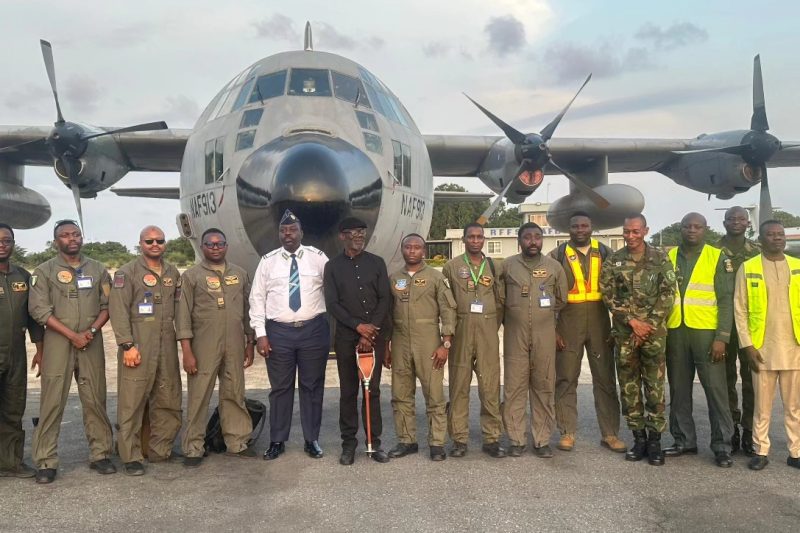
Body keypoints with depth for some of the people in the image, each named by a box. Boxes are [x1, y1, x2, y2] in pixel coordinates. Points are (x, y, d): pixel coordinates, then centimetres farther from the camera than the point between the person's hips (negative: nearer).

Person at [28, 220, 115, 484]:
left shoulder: (98, 269, 11)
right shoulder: (44, 271, 3)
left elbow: (107, 305, 8)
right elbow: (39, 309, -5)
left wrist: (92, 330, -9)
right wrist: (72, 335, -11)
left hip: (92, 343, 2)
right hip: (57, 343, -2)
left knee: (95, 400, 5)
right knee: (52, 402, -1)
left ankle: (100, 454, 14)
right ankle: (46, 461, 6)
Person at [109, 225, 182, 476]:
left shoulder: (173, 273, 16)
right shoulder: (127, 273, -1)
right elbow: (118, 311, -8)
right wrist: (127, 345, -14)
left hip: (167, 347, 6)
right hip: (137, 347, -5)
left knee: (169, 401, 8)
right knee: (132, 402, -2)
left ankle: (159, 451, 21)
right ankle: (130, 457, 8)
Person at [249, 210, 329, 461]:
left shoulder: (318, 258, 2)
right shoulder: (268, 261, 4)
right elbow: (257, 298, 3)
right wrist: (260, 334, -4)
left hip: (314, 330, 0)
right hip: (278, 331, 0)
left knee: (312, 386, 8)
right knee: (280, 388, 8)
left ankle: (312, 440, 22)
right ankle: (277, 441, 21)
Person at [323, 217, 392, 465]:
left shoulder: (376, 263, 7)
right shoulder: (333, 266, 5)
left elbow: (385, 299, 2)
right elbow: (332, 304, -1)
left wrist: (370, 332, -7)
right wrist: (358, 325, -11)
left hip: (375, 334, 1)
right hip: (346, 336, 0)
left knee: (373, 390, 4)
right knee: (348, 391, 4)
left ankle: (374, 442, 13)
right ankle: (348, 442, 13)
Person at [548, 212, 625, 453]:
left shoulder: (605, 253, 8)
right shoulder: (557, 255, 2)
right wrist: (552, 329, -5)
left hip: (599, 322, 2)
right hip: (568, 322, -1)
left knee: (605, 379, 6)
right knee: (566, 379, 3)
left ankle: (610, 433, 16)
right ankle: (567, 432, 13)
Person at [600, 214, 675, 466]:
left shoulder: (661, 259, 2)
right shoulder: (613, 261, 4)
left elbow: (667, 295, -2)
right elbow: (609, 296, -1)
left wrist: (648, 326, -9)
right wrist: (632, 321, -10)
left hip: (654, 332, -1)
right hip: (624, 333, 1)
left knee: (655, 387, 1)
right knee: (629, 387, 6)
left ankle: (655, 439, 11)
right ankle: (639, 437, 17)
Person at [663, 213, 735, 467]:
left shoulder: (718, 257, 1)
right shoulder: (668, 256, 8)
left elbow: (725, 300, -3)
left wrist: (722, 337, -10)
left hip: (706, 331, -3)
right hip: (674, 332, 3)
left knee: (716, 389, 0)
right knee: (679, 390, 9)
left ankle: (722, 446, 10)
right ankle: (684, 440, 20)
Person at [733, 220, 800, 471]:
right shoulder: (747, 268, 0)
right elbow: (739, 310, -1)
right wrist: (747, 345, -8)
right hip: (762, 349, -2)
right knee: (762, 406, 6)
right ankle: (760, 451, 16)